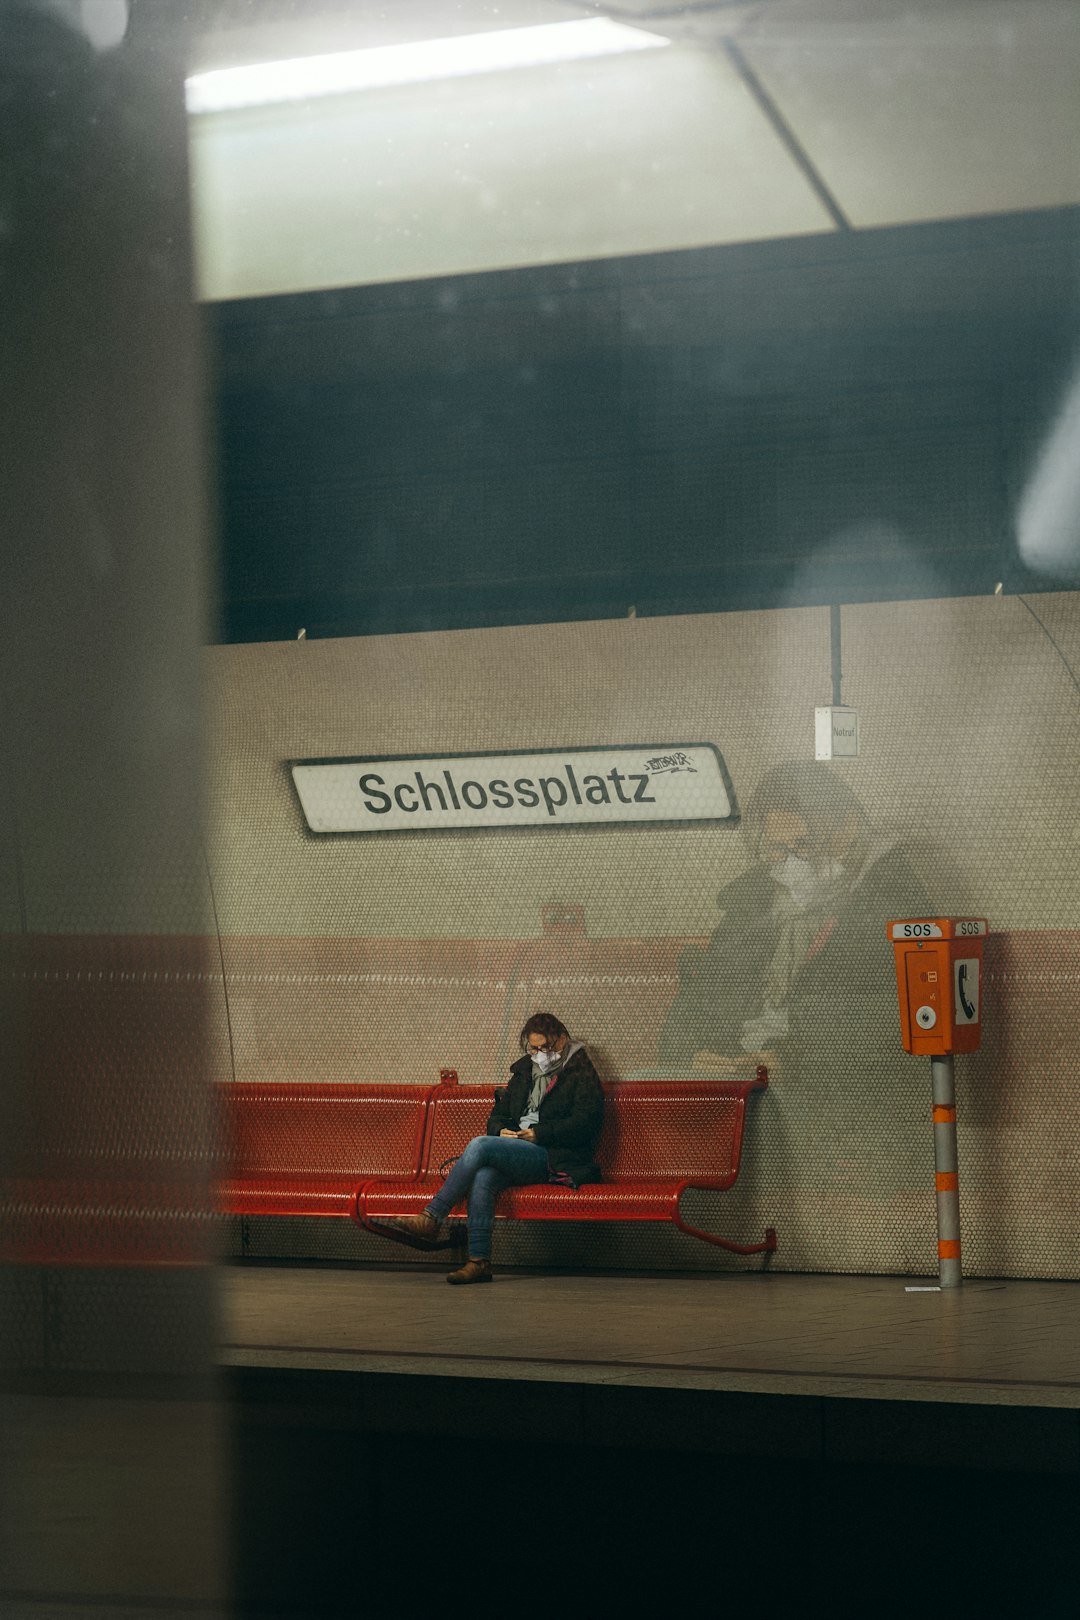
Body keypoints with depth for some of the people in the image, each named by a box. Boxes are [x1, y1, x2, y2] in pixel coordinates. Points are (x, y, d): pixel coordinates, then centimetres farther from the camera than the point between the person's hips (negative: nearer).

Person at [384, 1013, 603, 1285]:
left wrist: (539, 1134, -16)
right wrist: (501, 1130, 1)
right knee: (483, 1176, -31)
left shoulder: (581, 1073, 4)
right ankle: (479, 1261, -35)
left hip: (556, 1158, -6)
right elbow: (498, 1114, 26)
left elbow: (585, 1124, -9)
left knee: (480, 1145, -28)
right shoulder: (524, 1071, 24)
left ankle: (431, 1219, -27)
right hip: (520, 1154, 6)